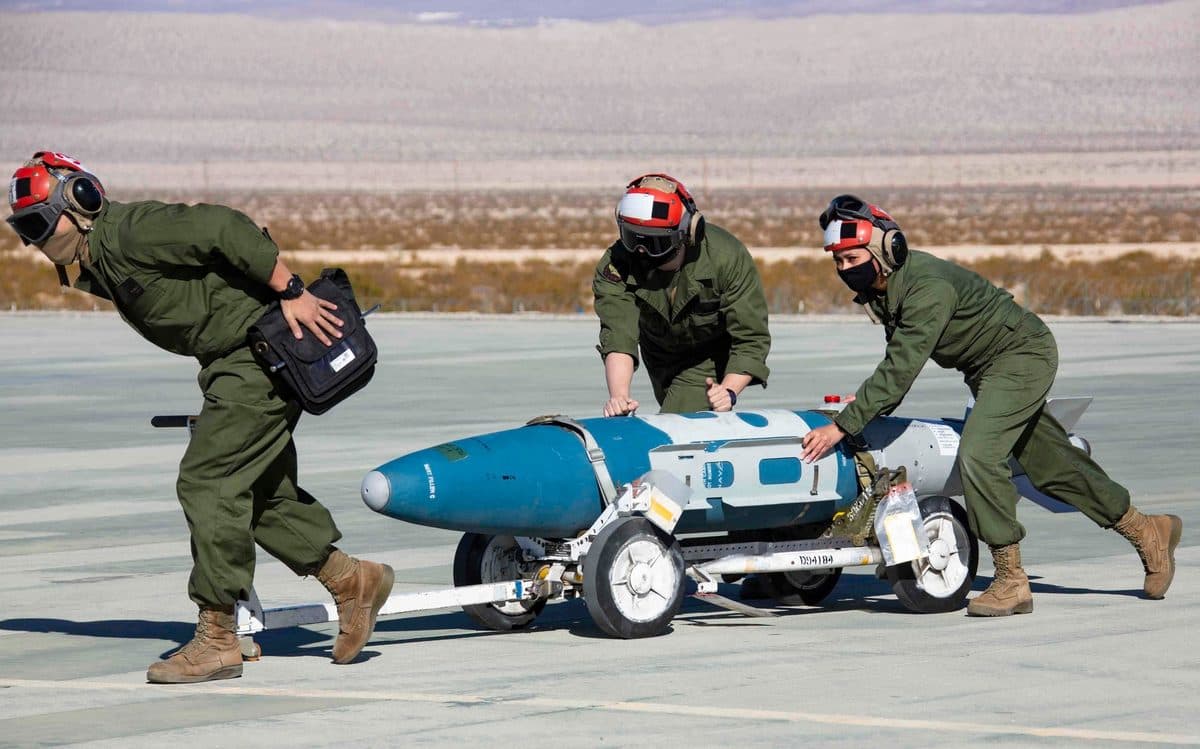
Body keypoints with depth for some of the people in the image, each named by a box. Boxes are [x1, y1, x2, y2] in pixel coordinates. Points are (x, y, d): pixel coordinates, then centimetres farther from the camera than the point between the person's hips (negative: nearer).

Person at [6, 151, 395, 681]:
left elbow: (227, 229, -23)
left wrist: (291, 292, -22)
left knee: (206, 481, -11)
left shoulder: (129, 232, -18)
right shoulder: (98, 268, 12)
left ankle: (217, 638, -8)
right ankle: (352, 583, 26)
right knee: (261, 492, 13)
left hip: (262, 351, -10)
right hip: (234, 363, 10)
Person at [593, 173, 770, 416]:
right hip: (661, 357, 4)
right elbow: (618, 335, -40)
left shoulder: (728, 258, -34)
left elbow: (751, 340, -32)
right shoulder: (615, 266, -29)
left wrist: (729, 391, -47)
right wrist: (618, 395, -57)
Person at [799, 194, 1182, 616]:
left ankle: (1011, 580, -18)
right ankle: (1148, 533, 32)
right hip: (986, 370, 10)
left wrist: (842, 426, -38)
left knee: (978, 455, -25)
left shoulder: (928, 287, -33)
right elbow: (897, 359, 9)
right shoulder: (879, 284, -5)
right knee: (1050, 465, 16)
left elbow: (902, 367, -37)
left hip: (1024, 355, -10)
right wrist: (872, 402, -5)